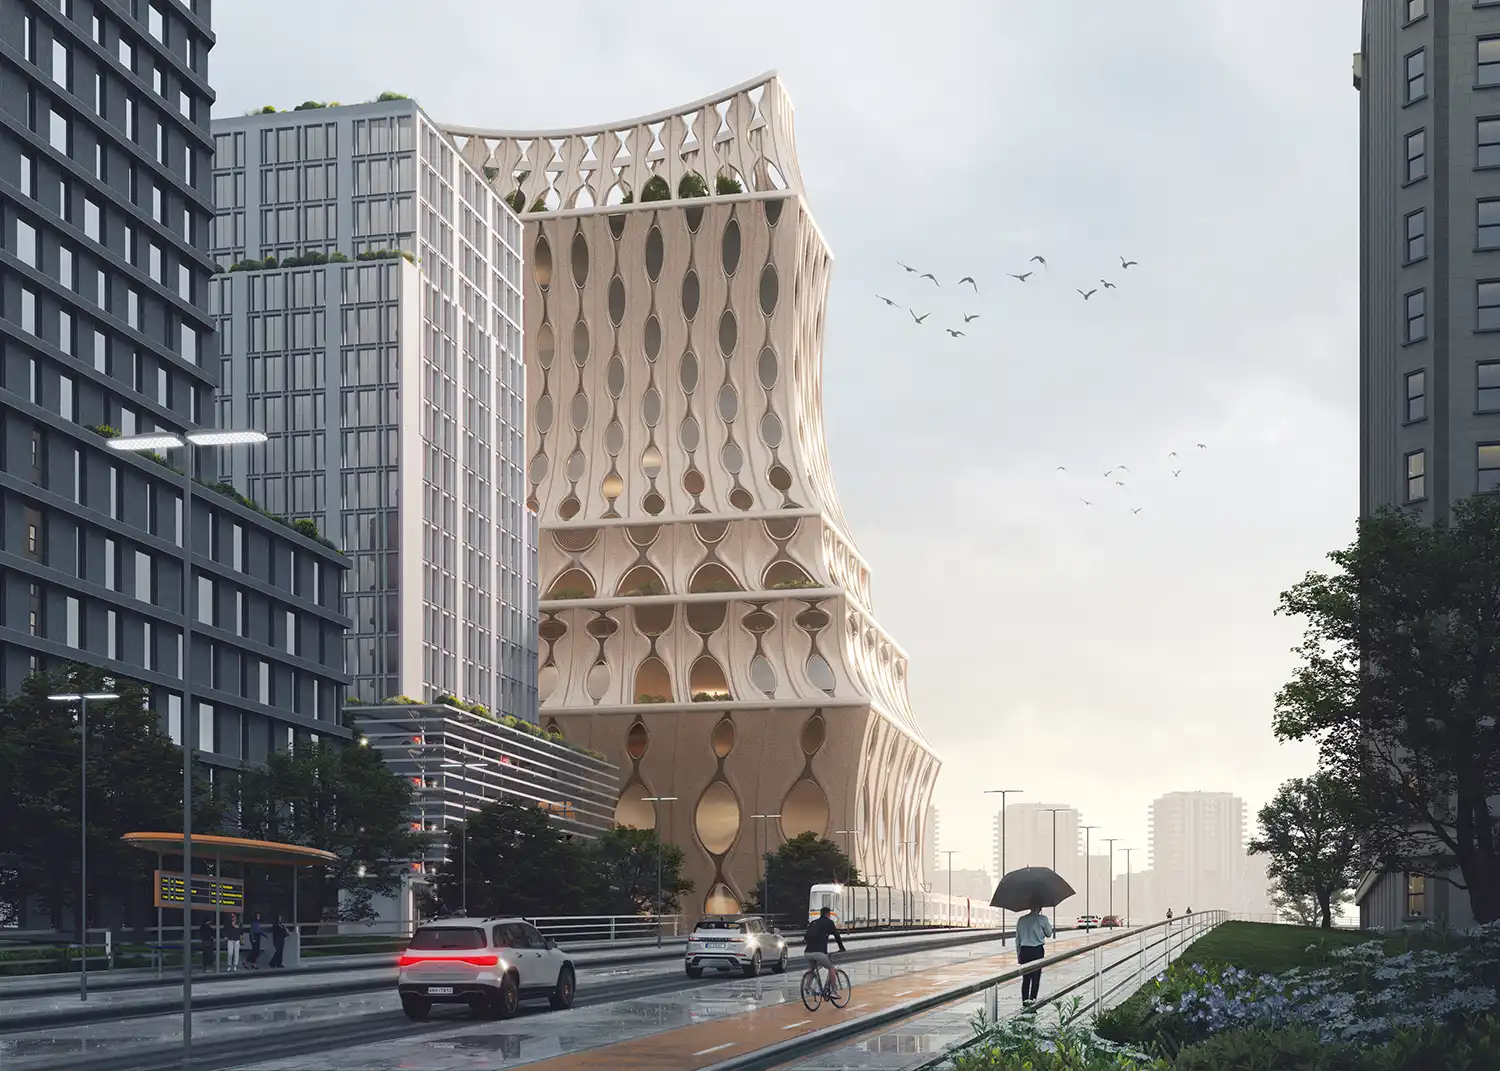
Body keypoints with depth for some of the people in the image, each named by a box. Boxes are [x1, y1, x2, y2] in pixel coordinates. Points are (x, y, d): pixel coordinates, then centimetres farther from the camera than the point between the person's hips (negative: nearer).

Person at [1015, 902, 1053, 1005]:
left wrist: (1018, 954, 15)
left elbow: (1017, 939, 9)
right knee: (1035, 978, 2)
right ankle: (1032, 999, -3)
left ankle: (1025, 1000, 7)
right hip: (1037, 950, -3)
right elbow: (1049, 934, 8)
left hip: (1024, 950, 3)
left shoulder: (1021, 920, 5)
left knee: (1025, 978, 10)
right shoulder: (1042, 919, -6)